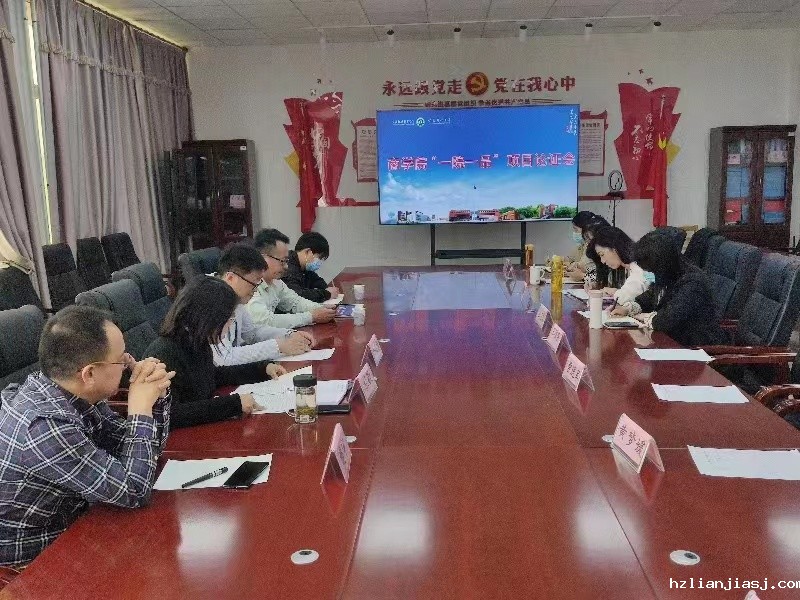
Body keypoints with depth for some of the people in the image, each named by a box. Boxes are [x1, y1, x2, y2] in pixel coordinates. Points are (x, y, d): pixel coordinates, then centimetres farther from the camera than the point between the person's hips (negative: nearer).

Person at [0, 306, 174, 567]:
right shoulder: (46, 426, -33)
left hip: (68, 525, 7)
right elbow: (135, 492, -27)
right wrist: (141, 407, -21)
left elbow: (126, 445, 3)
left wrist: (155, 395, -14)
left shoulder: (73, 394, -9)